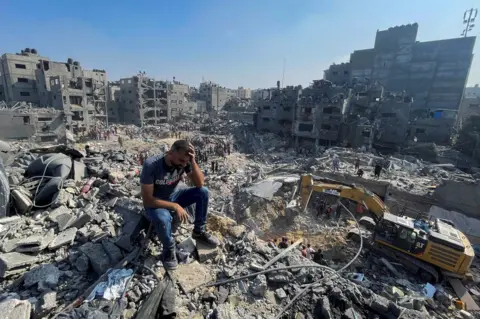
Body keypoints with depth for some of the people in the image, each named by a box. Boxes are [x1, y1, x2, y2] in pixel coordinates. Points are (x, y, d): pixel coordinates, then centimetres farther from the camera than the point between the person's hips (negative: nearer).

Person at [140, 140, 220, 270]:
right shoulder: (151, 165, -31)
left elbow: (200, 184, -22)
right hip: (155, 203, -4)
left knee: (203, 191, -17)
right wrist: (175, 206, -32)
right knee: (163, 218, -38)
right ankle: (169, 248, -4)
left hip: (173, 196, 5)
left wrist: (193, 161, -34)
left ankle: (199, 232, 2)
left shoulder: (184, 162, -18)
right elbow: (147, 199, -28)